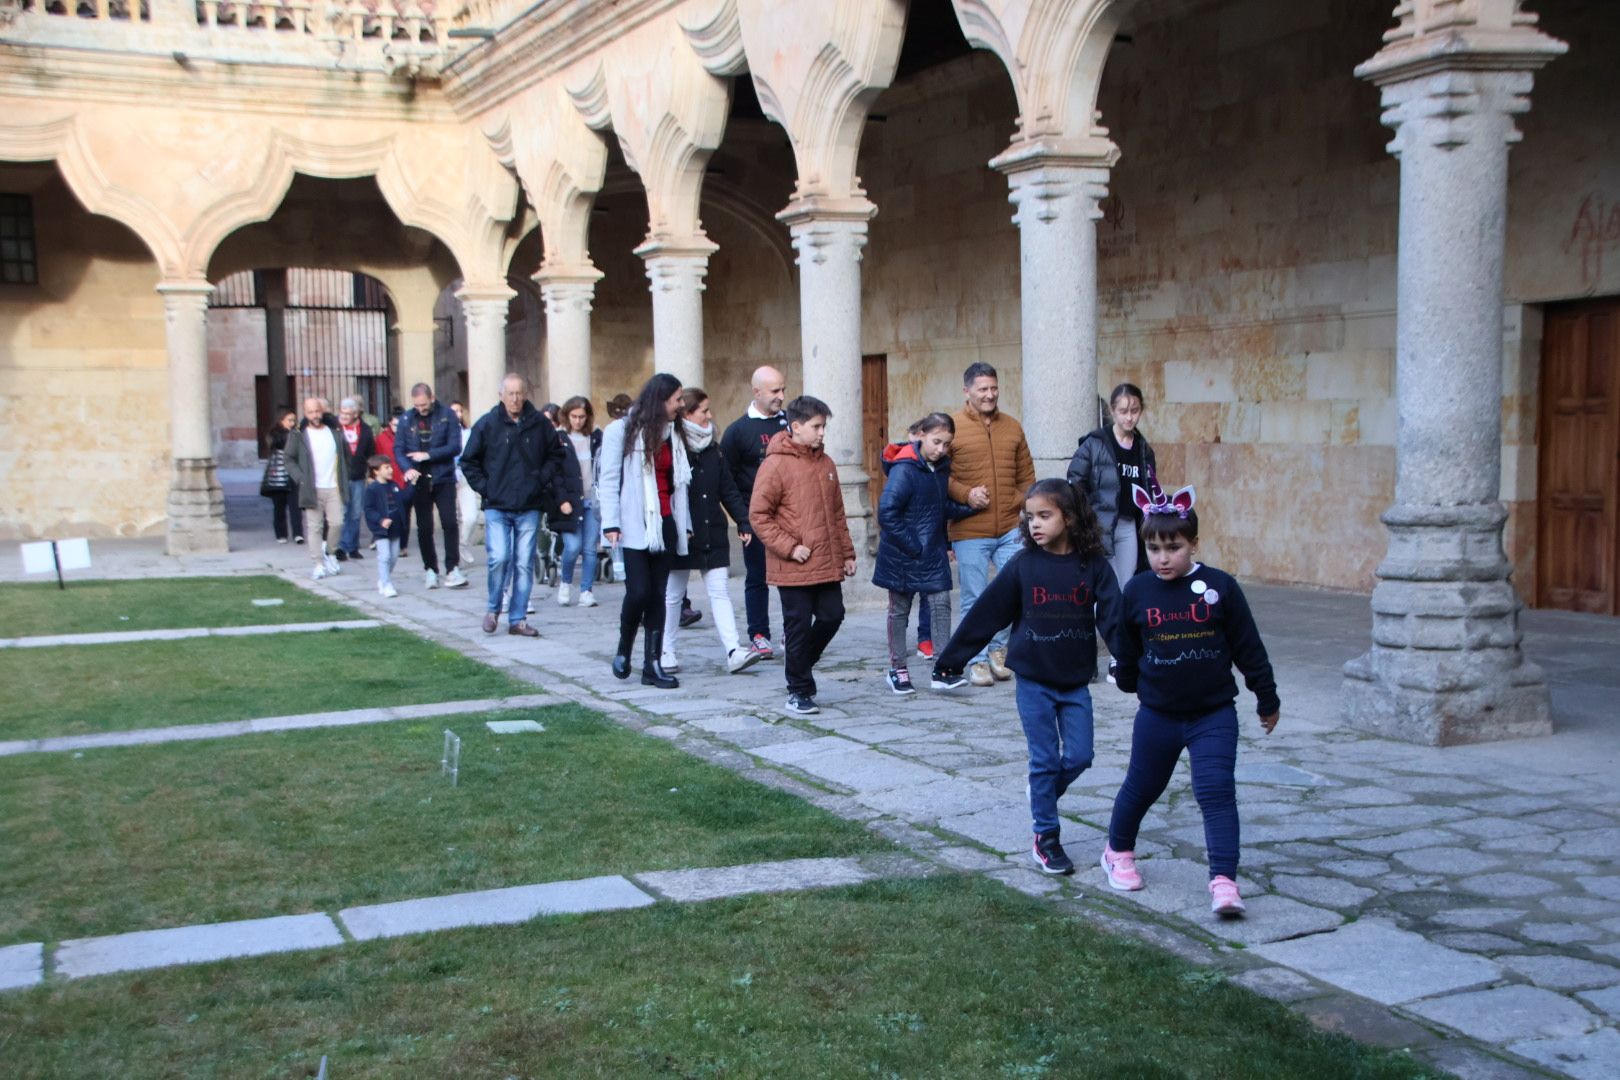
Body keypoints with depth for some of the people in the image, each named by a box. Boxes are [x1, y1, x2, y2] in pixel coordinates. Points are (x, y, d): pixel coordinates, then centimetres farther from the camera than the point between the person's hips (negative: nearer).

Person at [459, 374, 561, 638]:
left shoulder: (540, 423, 3)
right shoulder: (487, 424, -1)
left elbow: (555, 455, 16)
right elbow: (469, 462, 7)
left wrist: (542, 480, 3)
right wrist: (484, 487, -2)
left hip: (529, 508, 2)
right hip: (497, 507, -2)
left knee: (524, 564, 3)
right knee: (499, 558, -13)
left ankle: (518, 619, 12)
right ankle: (492, 609, 11)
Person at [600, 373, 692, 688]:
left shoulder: (672, 435, 15)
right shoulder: (622, 431, -3)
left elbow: (678, 483, 14)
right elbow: (609, 480, -6)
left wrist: (685, 522, 9)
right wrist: (611, 523, -13)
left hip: (665, 526, 6)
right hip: (635, 527, -6)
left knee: (658, 595, 4)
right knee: (639, 591, -12)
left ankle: (653, 664, 7)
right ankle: (623, 650, 12)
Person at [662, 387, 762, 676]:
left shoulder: (713, 450, 11)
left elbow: (728, 490, 12)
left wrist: (744, 522, 5)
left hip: (713, 535, 5)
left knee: (720, 591, -1)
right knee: (673, 594, 7)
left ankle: (734, 651, -7)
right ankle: (666, 652, 19)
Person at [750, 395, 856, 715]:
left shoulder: (825, 464, 10)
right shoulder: (776, 465, -10)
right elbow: (758, 515, -11)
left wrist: (847, 553, 16)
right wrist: (789, 547, -15)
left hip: (828, 565, 6)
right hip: (793, 569, -6)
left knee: (832, 616, 8)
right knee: (799, 626, 2)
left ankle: (800, 662, 32)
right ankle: (800, 691, 15)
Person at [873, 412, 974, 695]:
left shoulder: (941, 467, 4)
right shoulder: (904, 469, -18)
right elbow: (886, 512, -23)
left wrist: (969, 507, -3)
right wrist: (910, 545, -20)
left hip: (933, 552, 5)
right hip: (903, 554, -5)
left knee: (941, 604, -3)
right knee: (900, 609, 9)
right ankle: (897, 669, 19)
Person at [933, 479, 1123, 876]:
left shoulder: (1093, 566, -5)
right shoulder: (1022, 565, -6)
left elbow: (1112, 618, -9)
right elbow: (986, 614, -2)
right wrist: (951, 660, 1)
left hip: (1075, 681, 1)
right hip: (1033, 681, -1)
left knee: (1079, 757, 1)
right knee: (1045, 759, 2)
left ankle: (1044, 795, 32)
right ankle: (1046, 838, 16)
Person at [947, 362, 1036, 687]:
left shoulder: (1012, 428, 11)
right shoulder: (953, 428, -3)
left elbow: (1027, 475, 15)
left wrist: (1022, 508, 3)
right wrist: (965, 494, -16)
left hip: (1010, 530, 4)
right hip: (969, 533, -4)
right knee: (975, 600, 3)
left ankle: (998, 648, 23)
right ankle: (978, 662, 15)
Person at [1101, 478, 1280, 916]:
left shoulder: (1220, 587, -9)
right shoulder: (1137, 591, -5)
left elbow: (1249, 647, -2)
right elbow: (1126, 647, 12)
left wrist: (1267, 699, 4)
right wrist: (1131, 685, 24)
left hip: (1214, 714, -2)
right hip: (1157, 714, 2)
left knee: (1217, 792, -11)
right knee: (1141, 787, 16)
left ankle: (1224, 880, -11)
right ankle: (1118, 851, 39)